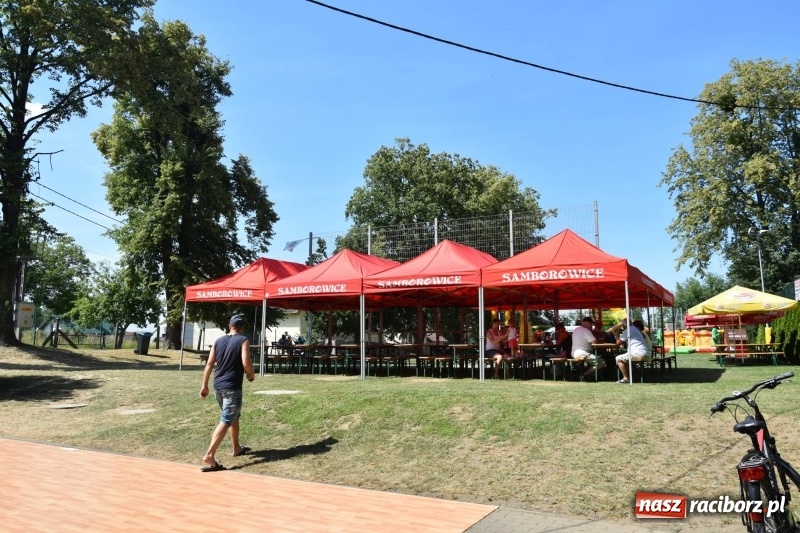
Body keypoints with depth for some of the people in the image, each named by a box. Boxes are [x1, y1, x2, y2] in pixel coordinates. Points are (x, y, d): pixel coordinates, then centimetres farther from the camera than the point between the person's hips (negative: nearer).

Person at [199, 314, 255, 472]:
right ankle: (209, 455, -18)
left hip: (218, 387, 7)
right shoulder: (243, 341, -6)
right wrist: (251, 375, 3)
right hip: (232, 388, -7)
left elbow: (209, 364, 7)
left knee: (234, 416, 24)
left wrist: (204, 385, 10)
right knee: (225, 421, -8)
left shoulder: (218, 341, 10)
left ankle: (237, 448, 33)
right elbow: (246, 363, -17)